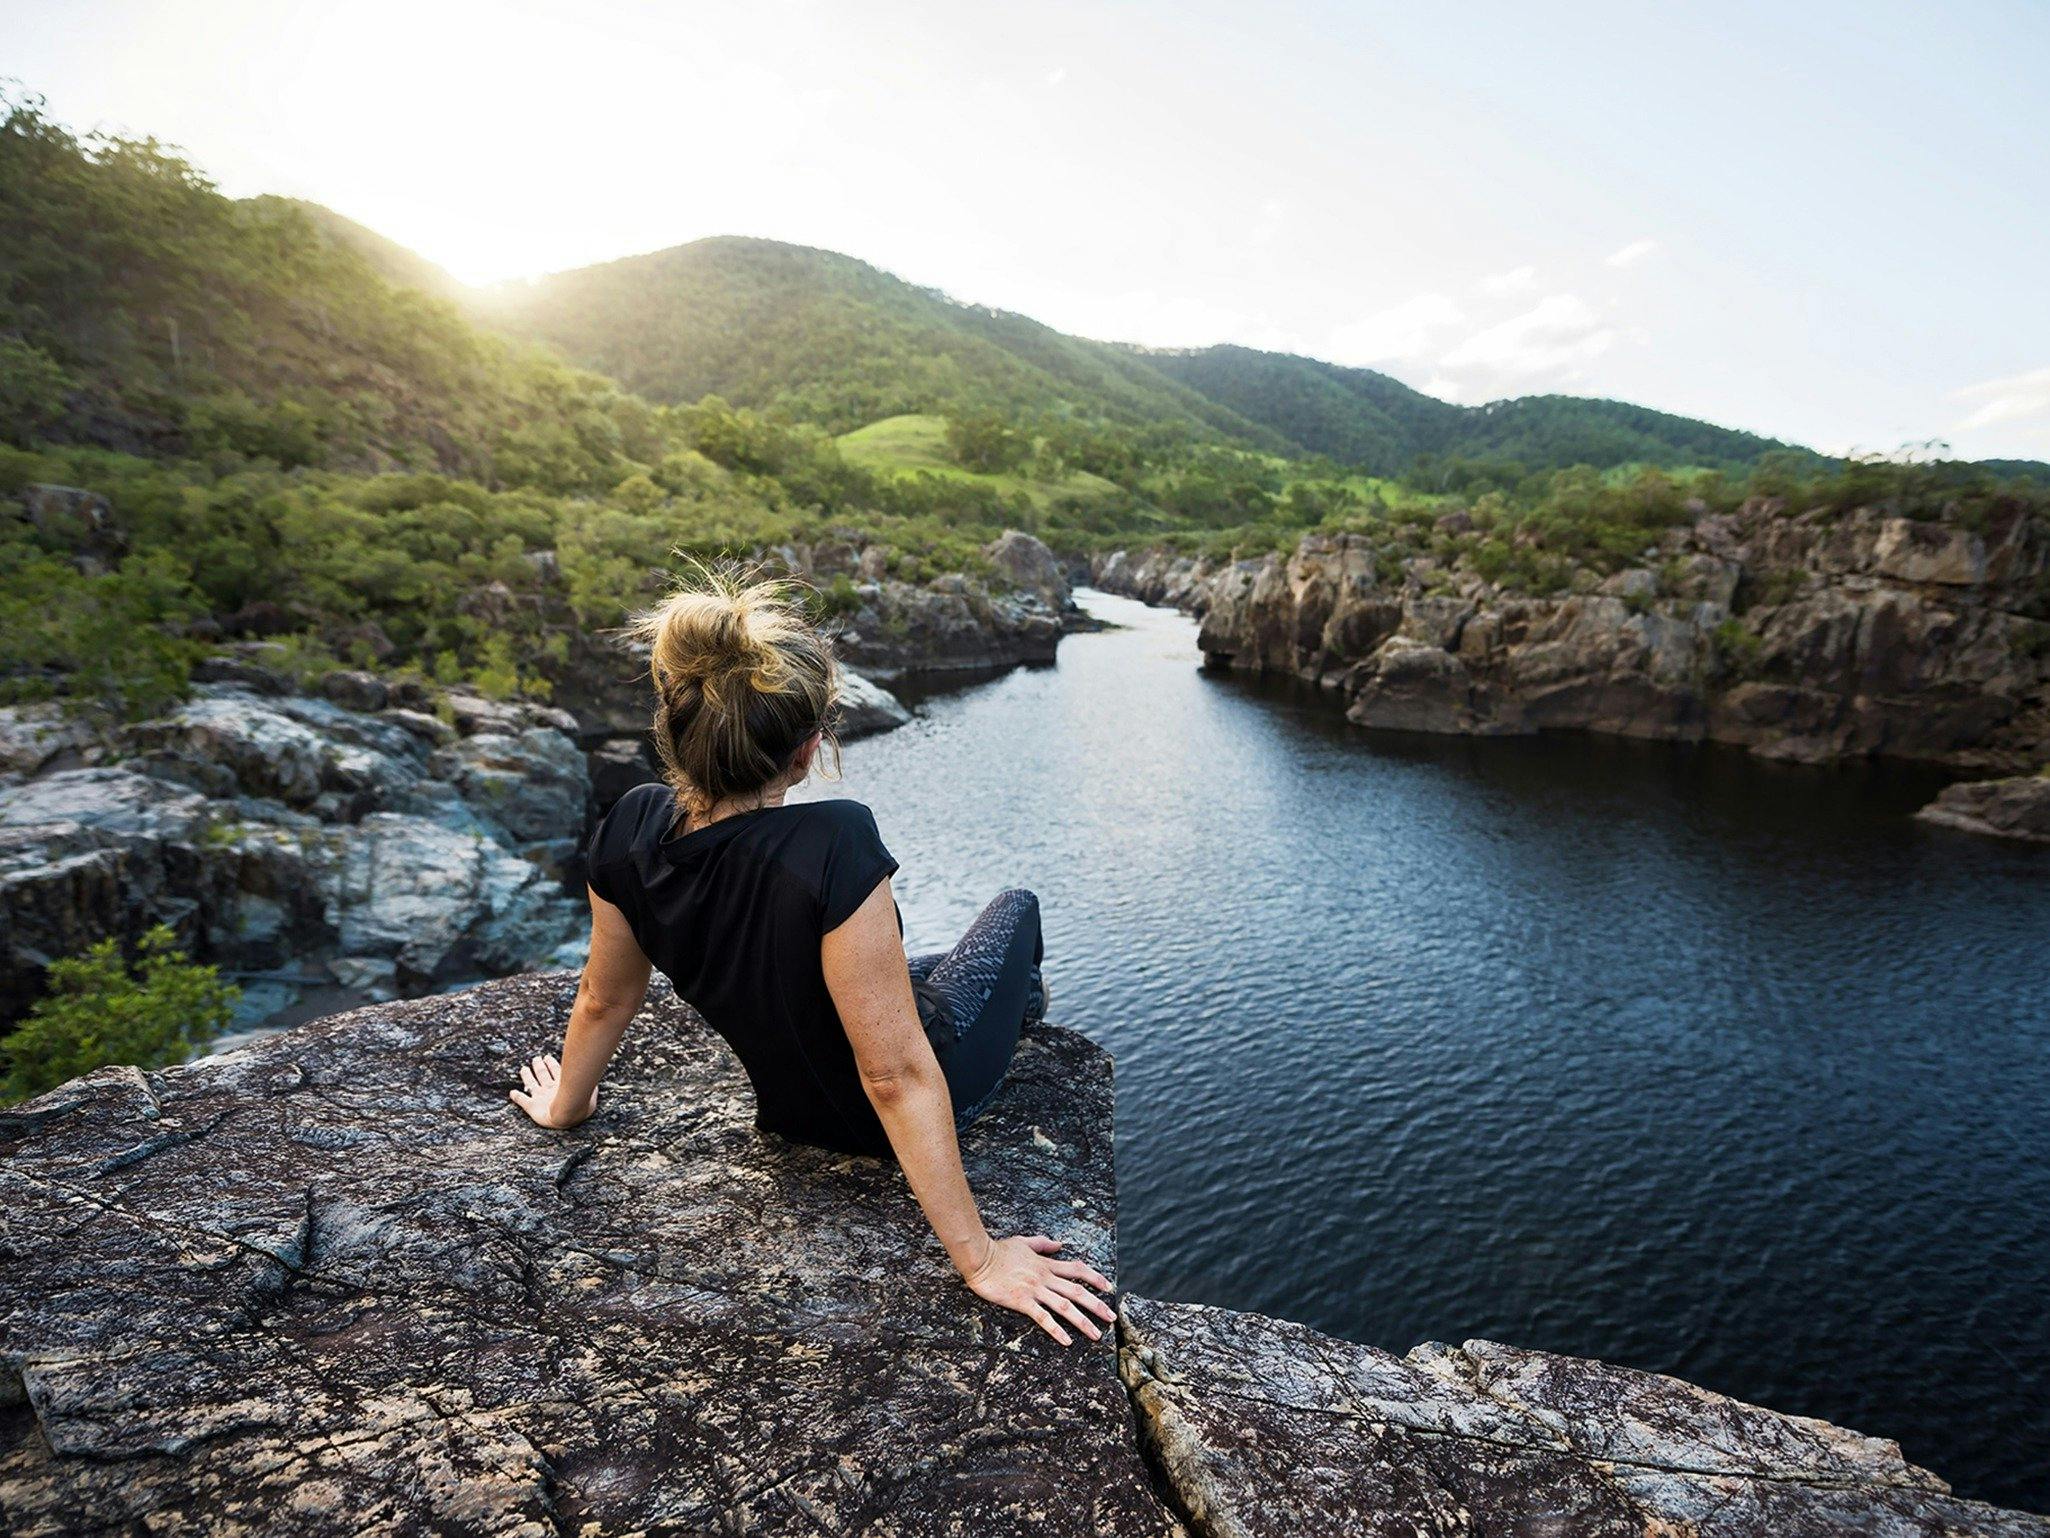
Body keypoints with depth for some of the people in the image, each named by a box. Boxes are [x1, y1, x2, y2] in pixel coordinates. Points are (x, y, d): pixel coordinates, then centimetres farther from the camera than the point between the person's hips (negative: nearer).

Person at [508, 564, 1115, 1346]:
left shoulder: (631, 834, -21)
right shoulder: (832, 848, -41)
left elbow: (604, 1000, -5)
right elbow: (898, 1077, -35)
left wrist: (564, 1106, 15)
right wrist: (978, 1257, -24)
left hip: (792, 1107, 5)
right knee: (1018, 906, 23)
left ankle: (1017, 993, 64)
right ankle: (1022, 1001, 58)